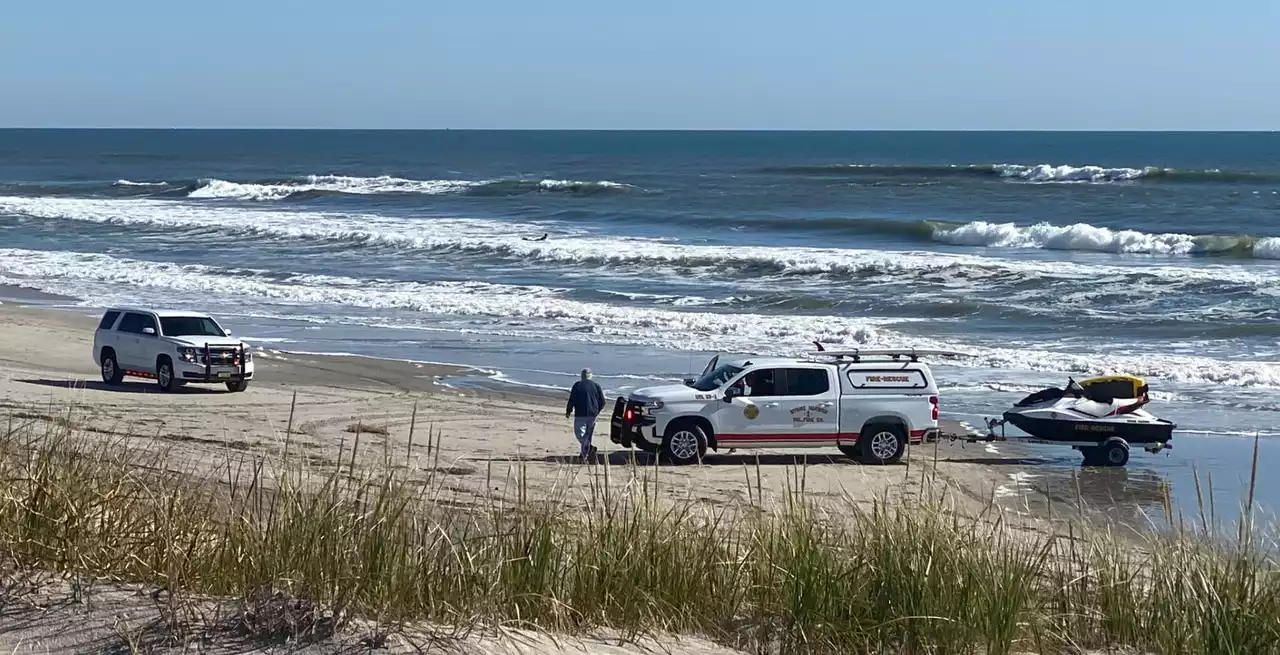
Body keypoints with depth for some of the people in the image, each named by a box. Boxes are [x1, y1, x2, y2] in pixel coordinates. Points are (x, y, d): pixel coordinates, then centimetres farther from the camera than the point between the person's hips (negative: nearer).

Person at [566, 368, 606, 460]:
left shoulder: (577, 385, -3)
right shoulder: (596, 386, 5)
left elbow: (571, 400, -4)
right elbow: (602, 402, 5)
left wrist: (568, 411, 9)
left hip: (580, 414, -4)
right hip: (593, 414, 4)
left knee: (579, 432, 0)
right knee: (588, 434, 15)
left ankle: (589, 447, -22)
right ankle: (584, 454, 18)